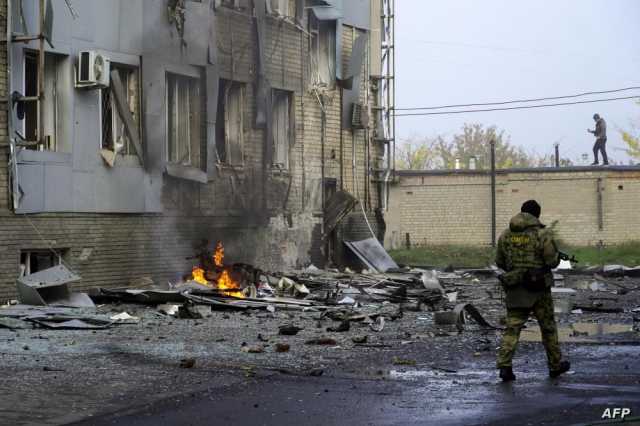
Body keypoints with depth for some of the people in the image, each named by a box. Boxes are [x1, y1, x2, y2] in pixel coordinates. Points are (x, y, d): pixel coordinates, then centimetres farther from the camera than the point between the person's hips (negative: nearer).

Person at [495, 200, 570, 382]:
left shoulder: (506, 235, 3)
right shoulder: (542, 234, -10)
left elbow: (499, 262, 9)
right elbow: (552, 261, -10)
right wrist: (556, 255, 13)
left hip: (515, 289, 3)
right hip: (538, 288, -3)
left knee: (512, 328, 2)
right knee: (548, 326, 13)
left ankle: (504, 366, -13)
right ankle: (555, 365, 25)